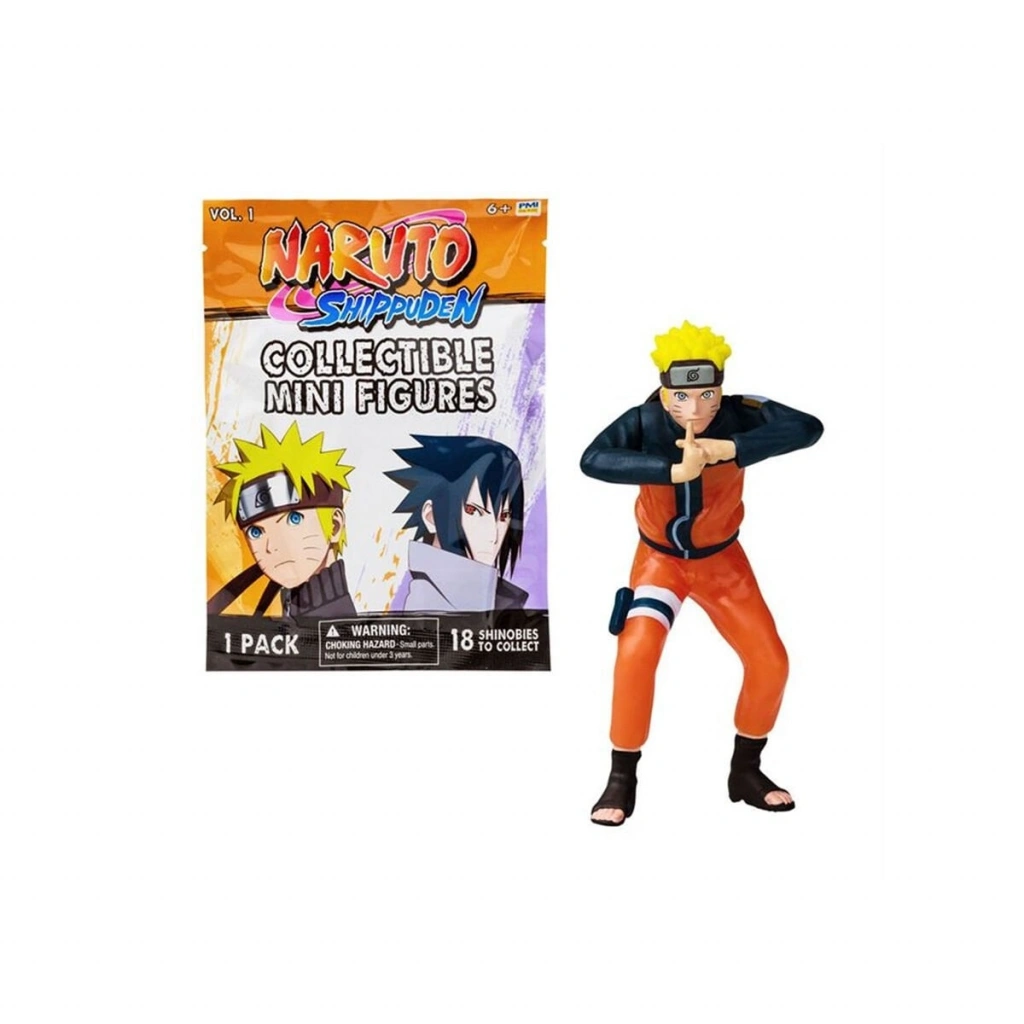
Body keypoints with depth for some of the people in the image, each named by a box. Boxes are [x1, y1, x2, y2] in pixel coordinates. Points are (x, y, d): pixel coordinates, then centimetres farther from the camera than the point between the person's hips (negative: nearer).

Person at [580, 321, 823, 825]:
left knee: (770, 662, -2)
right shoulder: (645, 420, -26)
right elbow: (592, 459, -43)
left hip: (721, 558, 2)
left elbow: (807, 427, -37)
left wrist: (729, 449, -46)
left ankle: (745, 771, 23)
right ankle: (622, 780, -1)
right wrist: (674, 470, -50)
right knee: (636, 655, -21)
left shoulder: (738, 415, -24)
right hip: (659, 558, -2)